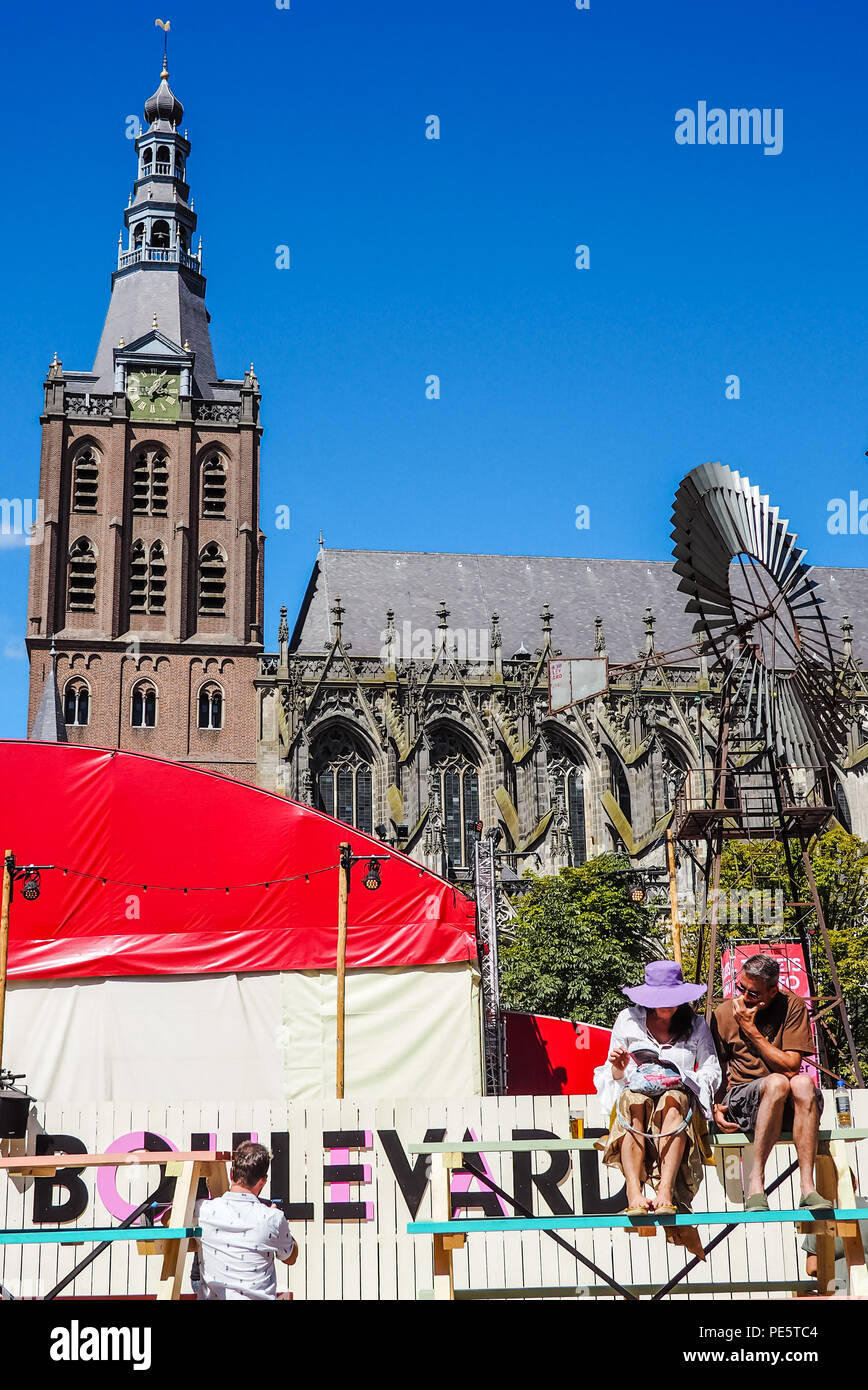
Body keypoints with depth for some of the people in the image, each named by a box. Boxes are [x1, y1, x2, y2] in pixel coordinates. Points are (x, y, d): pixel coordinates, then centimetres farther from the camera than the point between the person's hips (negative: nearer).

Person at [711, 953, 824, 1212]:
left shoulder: (793, 1006, 0)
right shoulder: (725, 1013, 4)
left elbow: (791, 1065, -9)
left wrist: (750, 1029, -11)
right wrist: (717, 1107, -8)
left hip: (787, 1105, 1)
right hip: (741, 1099, -1)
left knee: (803, 1083, -35)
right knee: (777, 1082, -35)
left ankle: (807, 1187, -38)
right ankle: (756, 1182, -34)